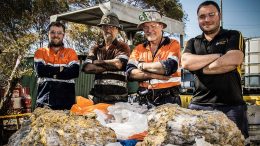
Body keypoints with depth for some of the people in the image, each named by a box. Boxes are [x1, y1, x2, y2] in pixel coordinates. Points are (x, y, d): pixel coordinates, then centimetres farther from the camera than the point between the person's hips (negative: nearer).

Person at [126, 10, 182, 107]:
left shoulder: (173, 44, -1)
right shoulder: (139, 49, 9)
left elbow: (169, 67, -19)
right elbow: (130, 72, -4)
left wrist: (142, 65, -6)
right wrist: (155, 75, -16)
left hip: (169, 100, -3)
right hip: (144, 100, 3)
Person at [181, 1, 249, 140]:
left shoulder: (233, 36, 7)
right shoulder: (193, 43, 15)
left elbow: (233, 61, -12)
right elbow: (186, 63, -5)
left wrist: (199, 68, -5)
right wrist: (218, 56, -9)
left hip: (231, 106, -2)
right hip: (199, 105, 2)